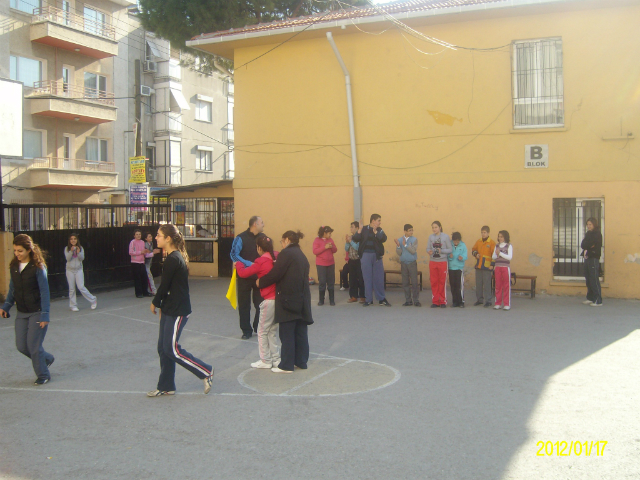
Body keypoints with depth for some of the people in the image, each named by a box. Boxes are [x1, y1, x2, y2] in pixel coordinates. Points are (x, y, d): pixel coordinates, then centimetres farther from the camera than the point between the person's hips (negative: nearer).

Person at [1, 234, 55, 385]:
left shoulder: (37, 267, -14)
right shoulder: (14, 267, 4)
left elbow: (44, 292, -14)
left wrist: (44, 315, -16)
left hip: (37, 312, -6)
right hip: (21, 313, 6)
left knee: (33, 345, -3)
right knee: (21, 346, 7)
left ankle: (43, 375, 18)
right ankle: (47, 358, 33)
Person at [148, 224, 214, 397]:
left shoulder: (173, 259, -20)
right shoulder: (175, 256, 10)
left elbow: (164, 285, -17)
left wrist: (155, 303, -1)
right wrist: (162, 304, 9)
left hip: (177, 311, -10)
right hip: (170, 309, 10)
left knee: (172, 349, -4)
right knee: (163, 348, 13)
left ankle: (206, 371, 7)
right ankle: (166, 387, 22)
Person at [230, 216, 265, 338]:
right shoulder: (241, 238, -8)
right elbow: (234, 255, -14)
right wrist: (249, 264, -23)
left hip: (260, 276, 4)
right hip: (245, 276, -4)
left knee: (260, 303, 7)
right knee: (244, 304, 5)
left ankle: (259, 328, 22)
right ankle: (246, 330, 16)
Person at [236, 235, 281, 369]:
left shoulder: (261, 262, -14)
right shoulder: (277, 257, 2)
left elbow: (243, 273, -6)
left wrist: (238, 264, 15)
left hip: (269, 300, -7)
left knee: (263, 331, 7)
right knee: (273, 330, 18)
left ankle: (266, 360, 13)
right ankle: (276, 359, 22)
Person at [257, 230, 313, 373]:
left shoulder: (286, 253, -10)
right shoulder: (302, 255, 16)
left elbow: (275, 274, -14)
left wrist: (260, 282, 0)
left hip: (288, 299, -8)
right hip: (302, 300, 8)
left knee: (287, 333, -2)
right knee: (300, 332, 13)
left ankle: (286, 365, 1)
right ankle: (301, 361, 20)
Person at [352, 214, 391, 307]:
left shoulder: (379, 230, 6)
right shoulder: (364, 229, 1)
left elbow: (383, 239, -12)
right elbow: (355, 239, -8)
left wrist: (375, 231, -22)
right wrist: (359, 231, -24)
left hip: (377, 256, 2)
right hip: (366, 255, -1)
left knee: (379, 278, 6)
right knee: (367, 278, 4)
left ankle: (381, 299, 16)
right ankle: (368, 299, 12)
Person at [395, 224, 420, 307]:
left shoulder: (414, 239, -2)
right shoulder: (399, 240, 3)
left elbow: (413, 251, -14)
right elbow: (399, 253, 0)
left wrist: (405, 245, -20)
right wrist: (398, 246, -16)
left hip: (412, 263, -2)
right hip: (403, 263, 2)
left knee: (414, 282, -4)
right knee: (405, 283, 6)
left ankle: (416, 300, 4)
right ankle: (408, 300, 14)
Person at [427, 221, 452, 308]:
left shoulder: (445, 236, -5)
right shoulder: (431, 237, 4)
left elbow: (450, 249, -5)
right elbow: (428, 248, 5)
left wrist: (442, 251, -21)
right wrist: (429, 251, -17)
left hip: (443, 262, -3)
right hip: (433, 262, 3)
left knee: (442, 282, 3)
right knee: (434, 282, 5)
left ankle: (443, 301, 13)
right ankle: (435, 301, 14)